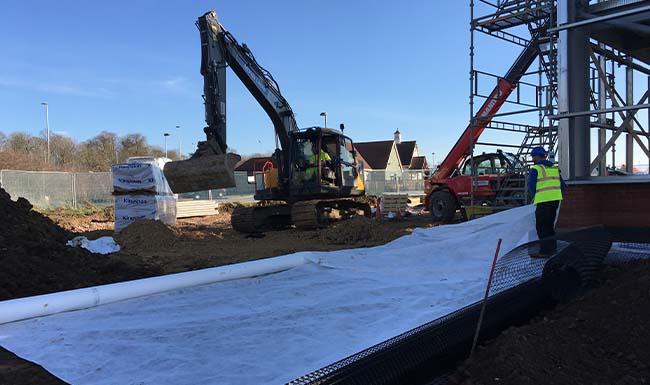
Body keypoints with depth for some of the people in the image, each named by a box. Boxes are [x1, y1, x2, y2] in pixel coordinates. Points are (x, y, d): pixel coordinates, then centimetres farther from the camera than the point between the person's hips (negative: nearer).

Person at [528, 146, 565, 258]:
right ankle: (552, 248, 21)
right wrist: (554, 196, 17)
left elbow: (531, 185, -12)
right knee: (549, 224, 17)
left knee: (541, 226, -1)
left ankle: (545, 251, -4)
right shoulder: (554, 168, 16)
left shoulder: (535, 169, -6)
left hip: (543, 201, -7)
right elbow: (562, 185, 15)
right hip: (556, 199, 7)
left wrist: (534, 198, 3)